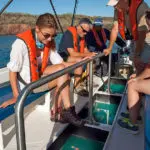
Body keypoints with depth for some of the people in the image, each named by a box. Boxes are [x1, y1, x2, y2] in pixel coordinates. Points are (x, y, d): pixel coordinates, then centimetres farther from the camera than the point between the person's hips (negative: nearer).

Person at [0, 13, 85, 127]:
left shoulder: (49, 43, -4)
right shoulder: (21, 43, -23)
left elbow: (61, 64, -6)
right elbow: (12, 71, -19)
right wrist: (16, 96, -23)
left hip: (39, 75, 7)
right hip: (27, 84, -7)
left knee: (62, 69, -15)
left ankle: (56, 111, -9)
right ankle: (68, 111, -7)